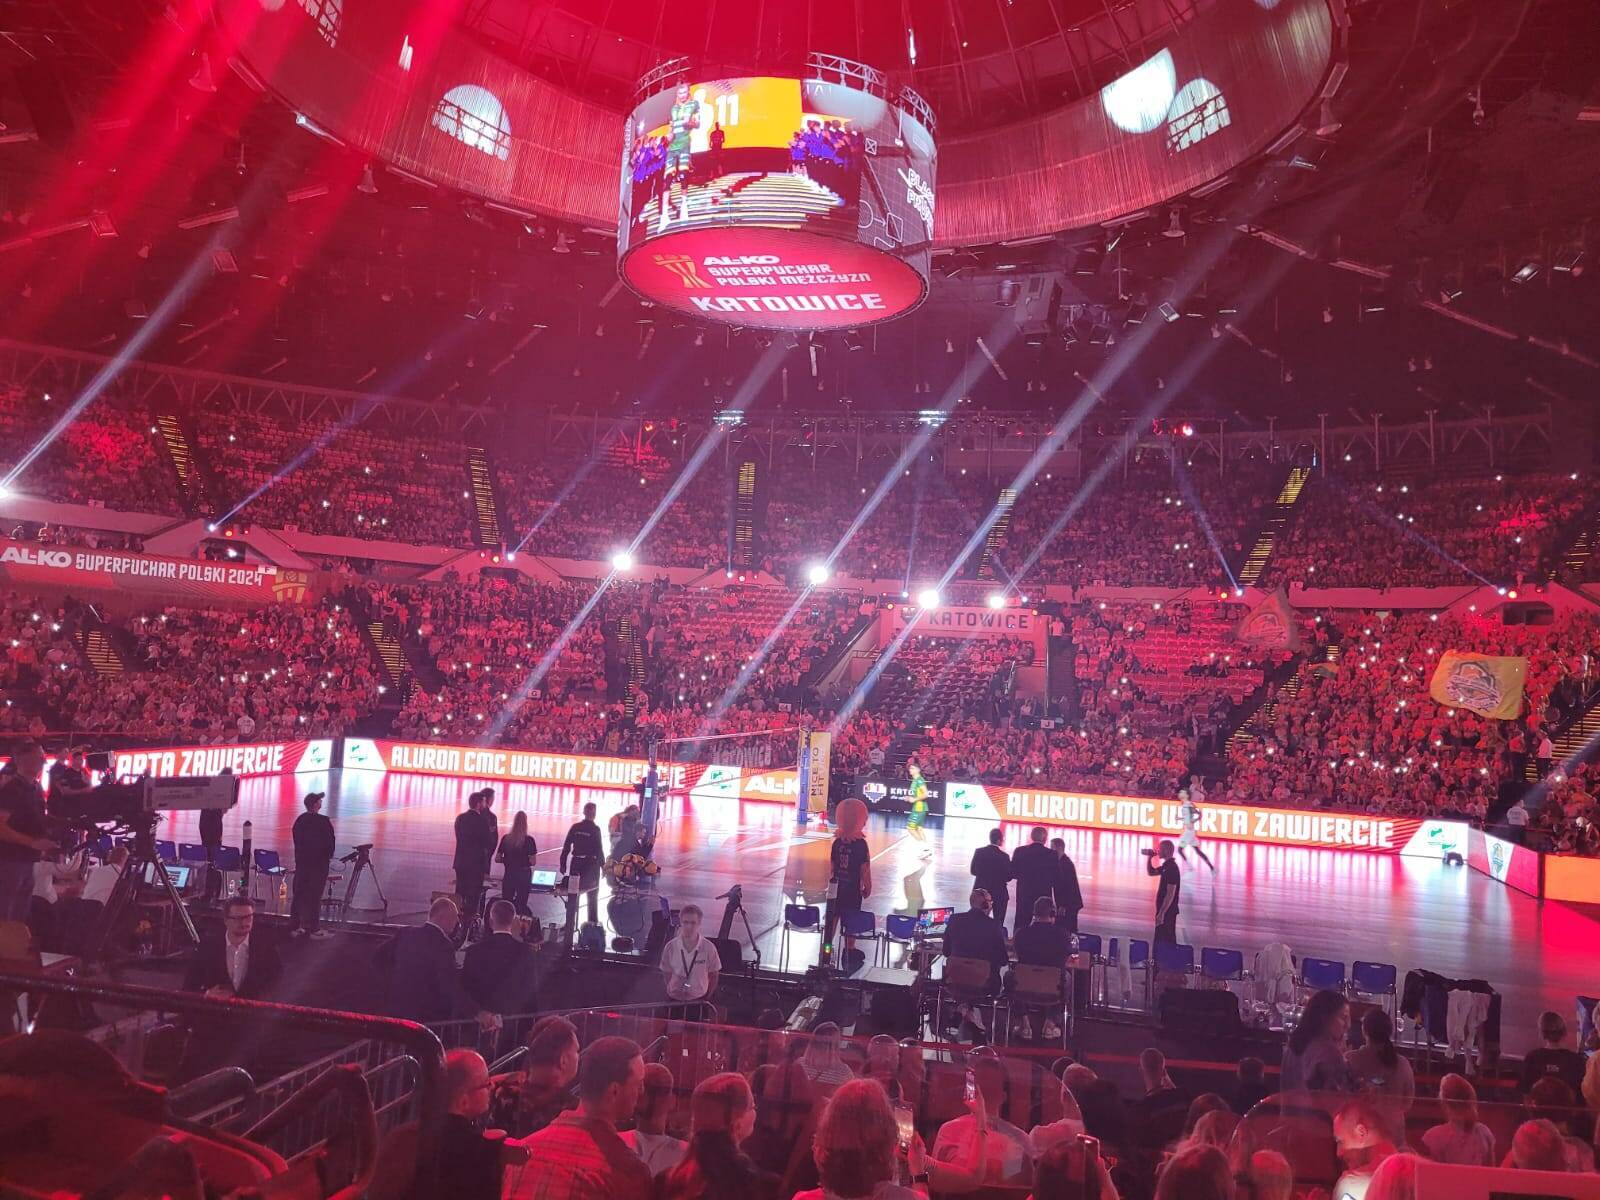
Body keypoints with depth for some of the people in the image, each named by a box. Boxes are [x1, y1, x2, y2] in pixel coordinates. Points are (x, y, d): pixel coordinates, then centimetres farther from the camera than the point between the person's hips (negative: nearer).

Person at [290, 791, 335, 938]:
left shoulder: (299, 820, 4)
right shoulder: (323, 821, -14)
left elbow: (297, 840, 9)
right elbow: (330, 840, -10)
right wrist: (329, 855, 7)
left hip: (301, 861, 6)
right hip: (319, 862, -6)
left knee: (299, 894, 11)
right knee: (314, 896, -2)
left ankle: (295, 926, 17)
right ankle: (314, 929, 0)